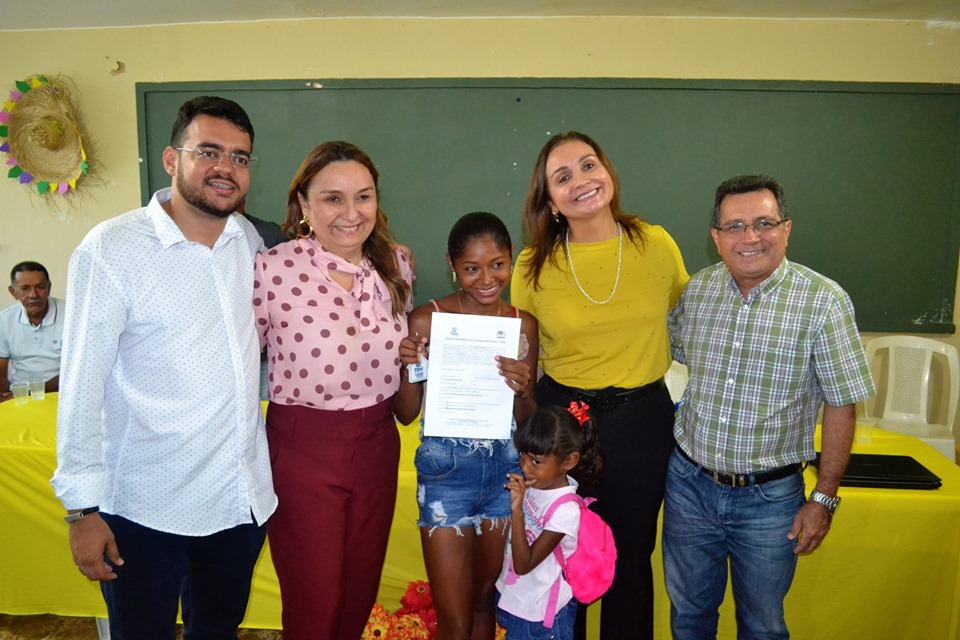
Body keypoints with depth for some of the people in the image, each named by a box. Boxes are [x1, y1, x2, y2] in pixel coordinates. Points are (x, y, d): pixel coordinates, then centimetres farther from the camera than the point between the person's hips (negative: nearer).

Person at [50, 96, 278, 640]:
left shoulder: (249, 240, 3)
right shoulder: (111, 249, -13)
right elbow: (82, 386, -12)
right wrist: (83, 508, -11)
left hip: (244, 497, 5)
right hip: (147, 511, -4)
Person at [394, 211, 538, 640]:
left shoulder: (523, 323, 0)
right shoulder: (427, 320, -10)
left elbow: (527, 418, 5)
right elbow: (407, 414, -3)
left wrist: (522, 390, -17)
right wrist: (410, 366, -21)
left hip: (505, 466, 3)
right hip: (447, 468, -3)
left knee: (485, 601, 20)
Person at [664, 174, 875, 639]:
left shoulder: (823, 301, -13)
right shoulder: (696, 290, -3)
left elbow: (841, 406, -9)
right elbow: (668, 353, 13)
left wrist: (823, 499, -7)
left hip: (769, 497, -2)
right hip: (689, 483, 3)